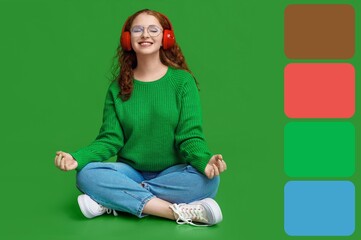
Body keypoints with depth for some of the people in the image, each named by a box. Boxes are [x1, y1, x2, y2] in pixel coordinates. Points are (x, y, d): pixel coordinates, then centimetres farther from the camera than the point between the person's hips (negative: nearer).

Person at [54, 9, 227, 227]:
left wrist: (205, 161, -33)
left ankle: (113, 202, -25)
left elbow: (190, 136, -10)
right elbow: (110, 139, -2)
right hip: (130, 172, 2)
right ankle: (181, 212, -31)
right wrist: (77, 158, -21)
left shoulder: (182, 80, -3)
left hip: (172, 173, -1)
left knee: (208, 180, -31)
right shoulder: (118, 87, 3)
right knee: (87, 175, -27)